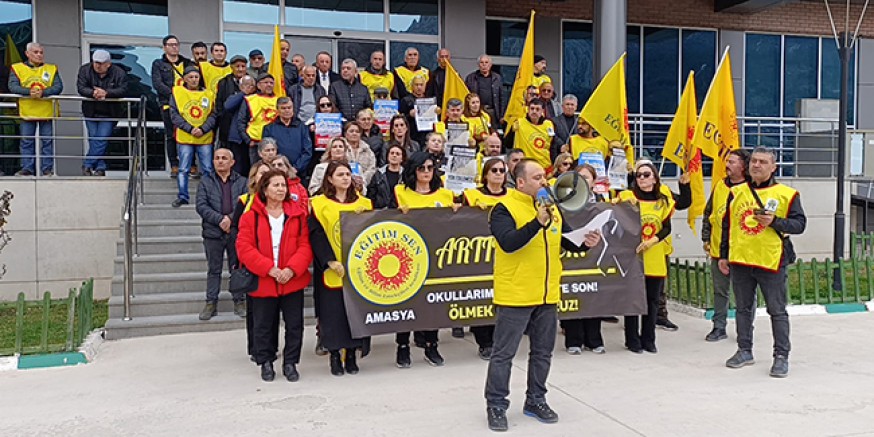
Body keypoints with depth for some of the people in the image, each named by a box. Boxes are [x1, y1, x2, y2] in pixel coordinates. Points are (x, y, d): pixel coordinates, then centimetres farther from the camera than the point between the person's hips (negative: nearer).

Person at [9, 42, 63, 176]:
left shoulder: (52, 69, 8)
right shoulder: (18, 68, 6)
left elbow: (59, 86, -4)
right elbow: (12, 86, -6)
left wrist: (43, 92, -20)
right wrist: (29, 92, -23)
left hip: (47, 111, 0)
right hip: (27, 111, 0)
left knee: (47, 141, 3)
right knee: (27, 142, 4)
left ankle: (47, 168, 9)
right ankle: (27, 168, 10)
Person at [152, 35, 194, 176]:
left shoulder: (188, 63, 18)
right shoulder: (158, 64, 10)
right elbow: (157, 83, -3)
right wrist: (172, 92, -16)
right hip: (168, 103, -2)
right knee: (171, 136, -1)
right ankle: (174, 166, 3)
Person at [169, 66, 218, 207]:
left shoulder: (209, 94, 7)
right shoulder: (177, 92, 3)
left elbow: (213, 115, 4)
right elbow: (174, 115, -2)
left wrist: (203, 129, -11)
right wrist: (190, 129, -12)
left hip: (205, 138, 1)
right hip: (185, 138, -1)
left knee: (208, 169, 3)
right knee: (183, 169, 2)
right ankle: (183, 197, 10)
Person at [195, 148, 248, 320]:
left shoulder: (242, 182, 5)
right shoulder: (206, 182, 6)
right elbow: (201, 206, -4)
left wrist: (231, 218, -17)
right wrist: (220, 219, -15)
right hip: (213, 232, 1)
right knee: (213, 270, 8)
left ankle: (239, 302, 16)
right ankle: (211, 303, 15)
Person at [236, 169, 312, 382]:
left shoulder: (298, 213, 2)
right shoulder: (251, 215, -2)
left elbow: (305, 245, -2)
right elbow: (244, 247, -8)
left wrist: (292, 269, -16)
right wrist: (269, 268, -17)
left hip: (293, 281, 1)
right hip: (262, 282, -1)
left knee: (294, 324, 8)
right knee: (264, 326, 11)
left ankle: (290, 363, 23)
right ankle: (266, 362, 29)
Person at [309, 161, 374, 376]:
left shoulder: (363, 203, 10)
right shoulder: (319, 204, -1)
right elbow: (316, 236, -8)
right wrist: (330, 261, -19)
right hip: (331, 270, -3)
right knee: (334, 313, 1)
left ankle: (351, 355, 18)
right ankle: (335, 356, 15)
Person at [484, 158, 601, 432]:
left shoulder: (552, 207, 11)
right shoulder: (504, 208, -10)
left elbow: (567, 242, 14)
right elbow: (508, 243, -24)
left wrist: (585, 243, -7)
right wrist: (537, 222, -30)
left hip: (548, 295, 7)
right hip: (515, 296, -7)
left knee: (542, 352, 16)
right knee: (503, 354, 2)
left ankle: (536, 401, 31)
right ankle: (496, 406, 15)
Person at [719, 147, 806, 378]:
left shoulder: (787, 194, -1)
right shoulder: (736, 192, 9)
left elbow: (800, 224, -4)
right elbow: (727, 225, 14)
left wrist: (775, 222, -20)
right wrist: (723, 255, 12)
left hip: (771, 262, -4)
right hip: (739, 261, 4)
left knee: (777, 311, 3)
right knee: (743, 308, 13)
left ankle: (781, 356, 12)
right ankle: (745, 351, 25)